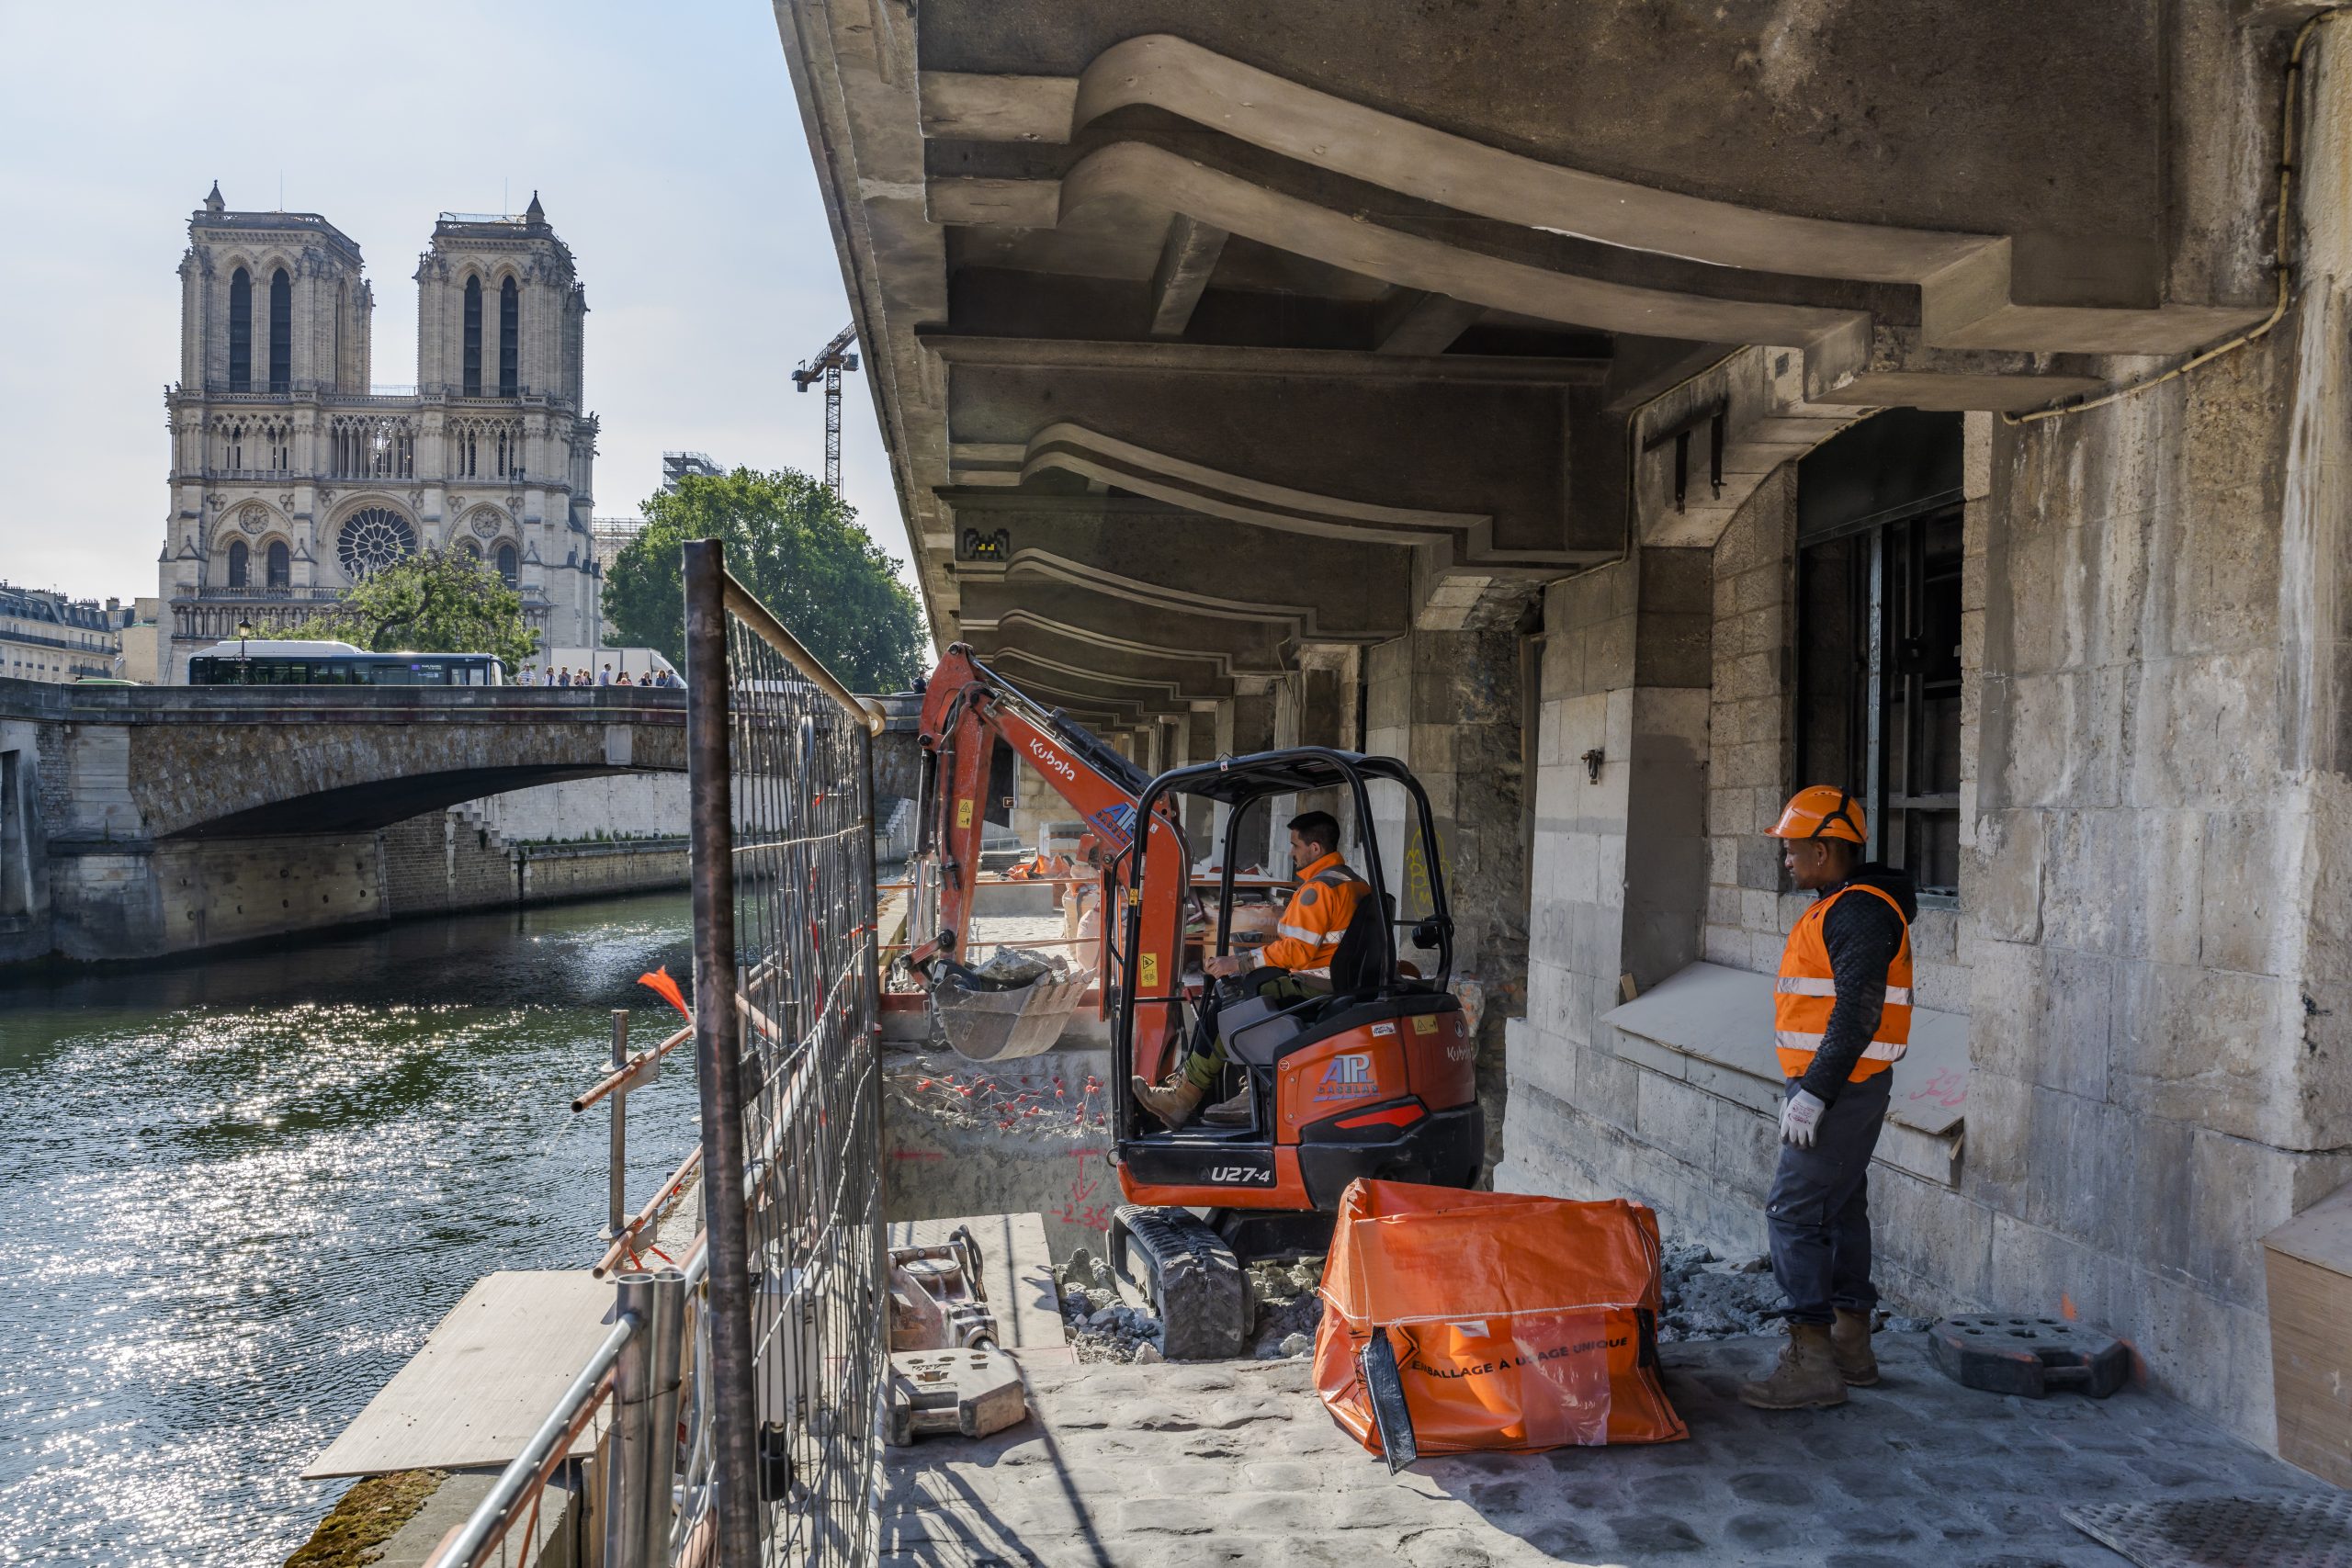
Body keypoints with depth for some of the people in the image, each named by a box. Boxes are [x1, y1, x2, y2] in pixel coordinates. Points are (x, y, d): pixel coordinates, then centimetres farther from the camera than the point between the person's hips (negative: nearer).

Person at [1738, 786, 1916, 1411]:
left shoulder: (1860, 912, -17)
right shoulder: (1841, 907, 16)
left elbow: (1858, 1013, -24)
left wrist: (1814, 1093, -25)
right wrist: (1803, 1087, 23)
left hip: (1842, 1088, -11)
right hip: (1835, 1087, 11)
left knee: (1794, 1210, -10)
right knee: (1840, 1208, 16)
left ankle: (1812, 1364, -7)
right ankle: (1851, 1346, 26)